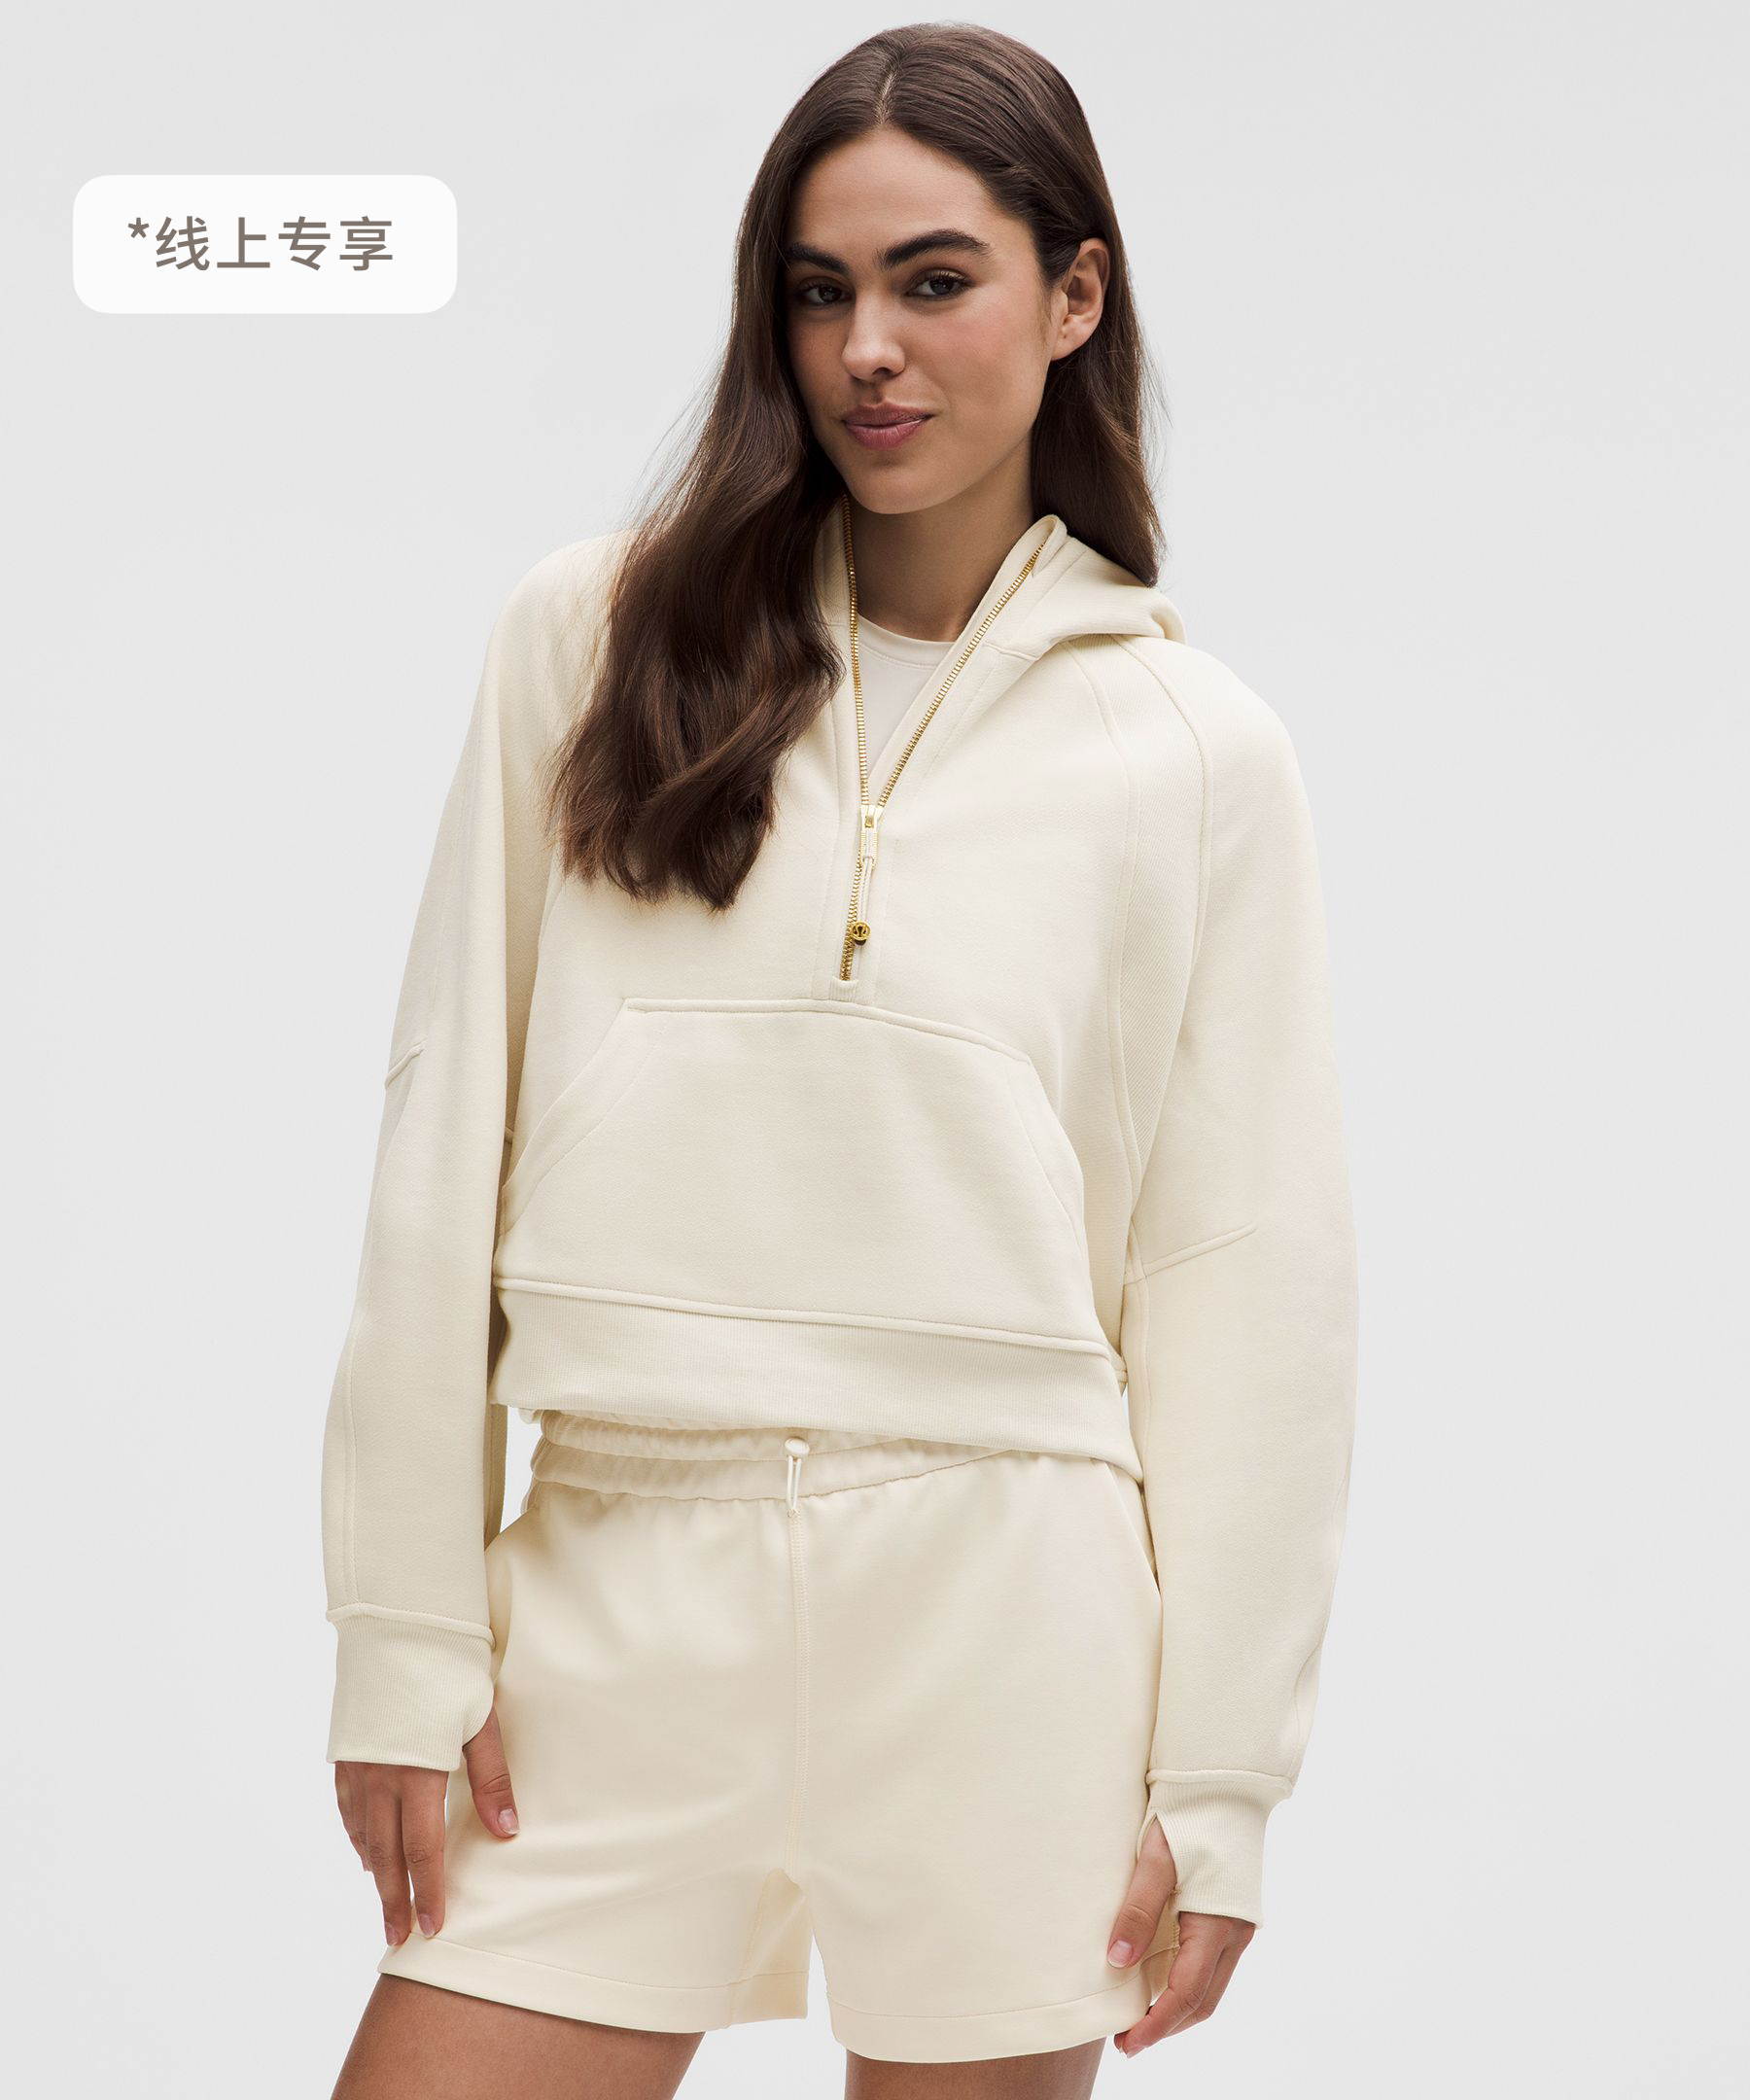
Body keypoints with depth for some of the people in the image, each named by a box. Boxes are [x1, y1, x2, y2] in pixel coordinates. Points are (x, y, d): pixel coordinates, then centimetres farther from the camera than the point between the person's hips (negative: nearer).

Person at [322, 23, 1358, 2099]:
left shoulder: (1199, 750, 4)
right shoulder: (595, 637, 5)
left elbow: (1252, 1274, 3)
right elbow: (444, 1148, 5)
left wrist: (1219, 1778, 1)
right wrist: (405, 1635, 1)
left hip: (1005, 1609, -1)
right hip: (618, 1579, 1)